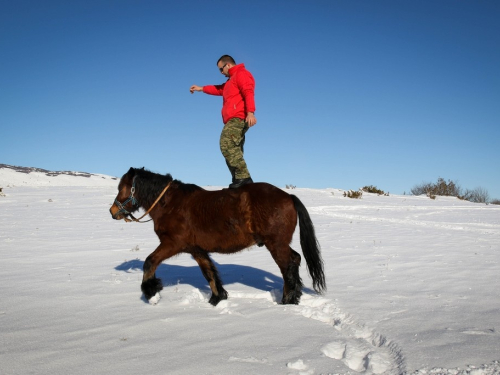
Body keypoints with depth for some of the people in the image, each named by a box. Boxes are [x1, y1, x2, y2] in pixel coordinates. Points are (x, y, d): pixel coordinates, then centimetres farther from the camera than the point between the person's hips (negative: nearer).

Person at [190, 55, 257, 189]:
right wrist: (201, 88, 51)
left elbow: (248, 93, -16)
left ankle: (243, 177, -30)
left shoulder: (241, 74, 0)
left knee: (227, 145, -23)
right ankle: (239, 181, -3)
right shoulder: (232, 80, 32)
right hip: (234, 121, 11)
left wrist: (250, 112, -30)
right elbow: (219, 89, 47)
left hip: (238, 119, -11)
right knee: (233, 149, 2)